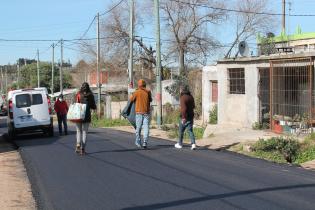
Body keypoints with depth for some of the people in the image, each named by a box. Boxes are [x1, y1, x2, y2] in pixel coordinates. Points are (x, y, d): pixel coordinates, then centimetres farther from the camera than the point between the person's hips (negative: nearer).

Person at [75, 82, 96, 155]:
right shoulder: (90, 96, -2)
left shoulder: (78, 95, -4)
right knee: (84, 132, 7)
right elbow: (94, 107, 1)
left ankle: (78, 145, -6)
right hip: (87, 116, 0)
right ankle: (83, 149, 2)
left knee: (79, 131, 15)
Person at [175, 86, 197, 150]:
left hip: (185, 117, -6)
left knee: (181, 131, 10)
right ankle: (193, 144, -11)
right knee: (190, 130, 4)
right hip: (191, 116, 6)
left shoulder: (183, 97, -16)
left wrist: (183, 117, -24)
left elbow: (183, 108, -25)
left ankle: (180, 144, 22)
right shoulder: (191, 97, 7)